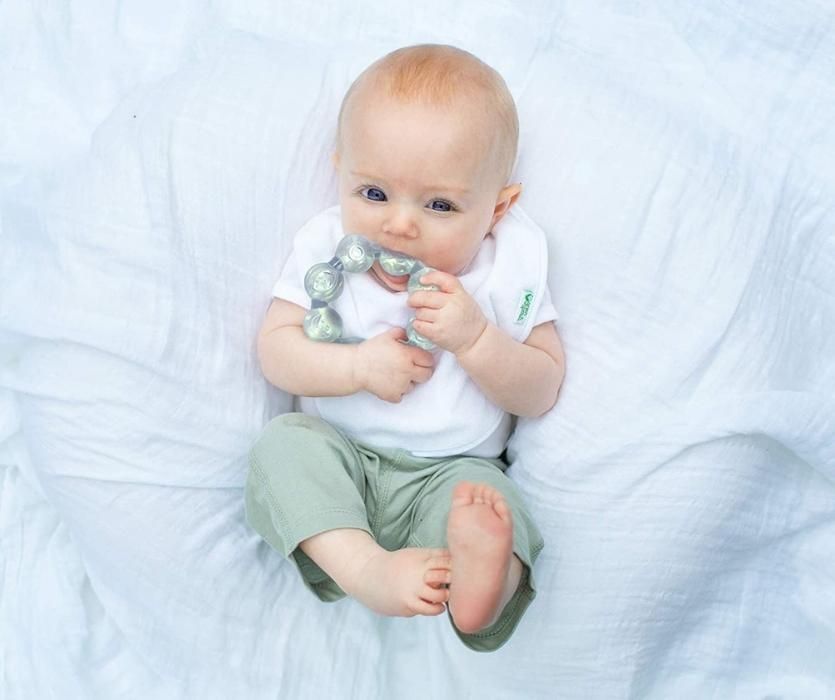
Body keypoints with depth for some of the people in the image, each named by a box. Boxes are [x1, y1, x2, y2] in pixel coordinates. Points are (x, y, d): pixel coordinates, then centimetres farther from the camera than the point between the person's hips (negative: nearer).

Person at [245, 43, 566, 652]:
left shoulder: (510, 265, -7)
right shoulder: (328, 247, -3)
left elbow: (543, 391, -7)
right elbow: (274, 349, -4)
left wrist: (474, 338, -24)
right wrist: (360, 366, -19)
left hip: (451, 470, -1)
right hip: (337, 456, 2)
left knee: (488, 499, -31)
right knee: (283, 442, -27)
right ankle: (364, 568, -41)